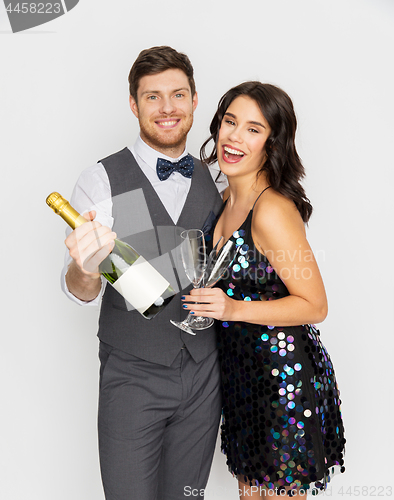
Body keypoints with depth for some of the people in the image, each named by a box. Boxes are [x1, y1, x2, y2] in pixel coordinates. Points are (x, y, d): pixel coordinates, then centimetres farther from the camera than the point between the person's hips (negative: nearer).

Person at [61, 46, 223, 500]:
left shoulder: (212, 182, 4)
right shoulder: (101, 180, -10)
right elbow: (81, 292, -15)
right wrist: (85, 268, -36)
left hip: (204, 375, 4)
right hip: (132, 377, -4)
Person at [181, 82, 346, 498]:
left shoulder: (273, 210, -23)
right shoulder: (228, 198, 3)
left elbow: (314, 305, -19)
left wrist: (233, 309, -27)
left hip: (284, 373, -8)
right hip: (243, 368, 8)